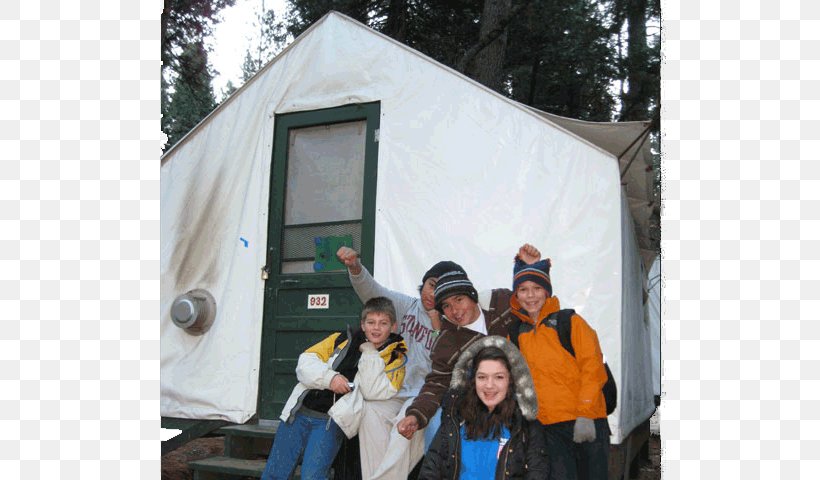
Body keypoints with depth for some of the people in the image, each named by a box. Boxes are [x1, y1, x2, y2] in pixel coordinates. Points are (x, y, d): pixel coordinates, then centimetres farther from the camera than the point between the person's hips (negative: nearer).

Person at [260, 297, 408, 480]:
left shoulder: (395, 359, 5)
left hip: (332, 422, -3)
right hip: (299, 412, 3)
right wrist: (329, 378, -10)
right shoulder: (342, 339, 12)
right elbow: (304, 362, 6)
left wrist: (369, 353, -9)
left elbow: (376, 393, -11)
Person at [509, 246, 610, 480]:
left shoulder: (570, 322, 0)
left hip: (586, 423, -2)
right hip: (550, 427, 3)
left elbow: (592, 366, -6)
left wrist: (585, 414, -13)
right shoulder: (516, 334, 11)